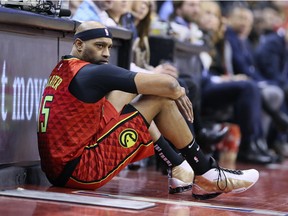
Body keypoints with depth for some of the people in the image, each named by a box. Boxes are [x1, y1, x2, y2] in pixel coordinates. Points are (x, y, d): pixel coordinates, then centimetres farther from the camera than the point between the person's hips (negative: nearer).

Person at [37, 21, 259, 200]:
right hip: (80, 172, -9)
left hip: (57, 170, 9)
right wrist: (180, 92, 10)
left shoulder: (62, 70, 13)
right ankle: (209, 176, 5)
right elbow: (168, 85, -13)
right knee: (161, 99, -5)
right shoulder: (94, 72, -13)